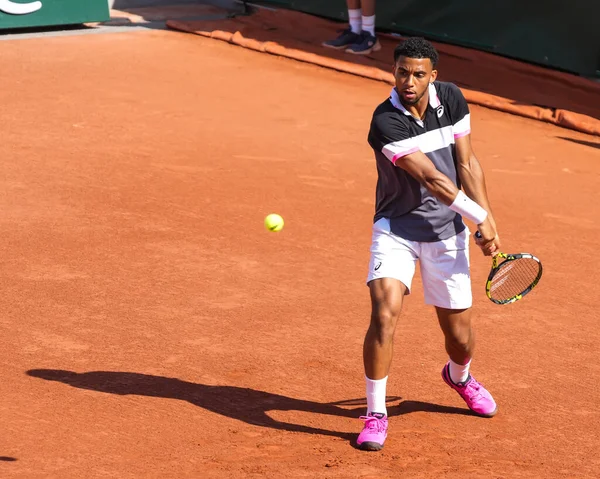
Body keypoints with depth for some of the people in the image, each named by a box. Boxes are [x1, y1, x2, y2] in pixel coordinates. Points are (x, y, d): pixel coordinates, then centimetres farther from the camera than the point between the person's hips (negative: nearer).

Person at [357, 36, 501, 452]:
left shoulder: (451, 99, -6)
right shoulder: (386, 122, -22)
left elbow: (467, 164, 0)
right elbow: (432, 179, -23)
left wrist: (489, 221, -7)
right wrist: (480, 216, -19)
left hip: (446, 233, 4)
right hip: (396, 229, -4)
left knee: (460, 334, 9)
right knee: (385, 312, -23)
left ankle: (459, 376, 46)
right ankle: (376, 415, -10)